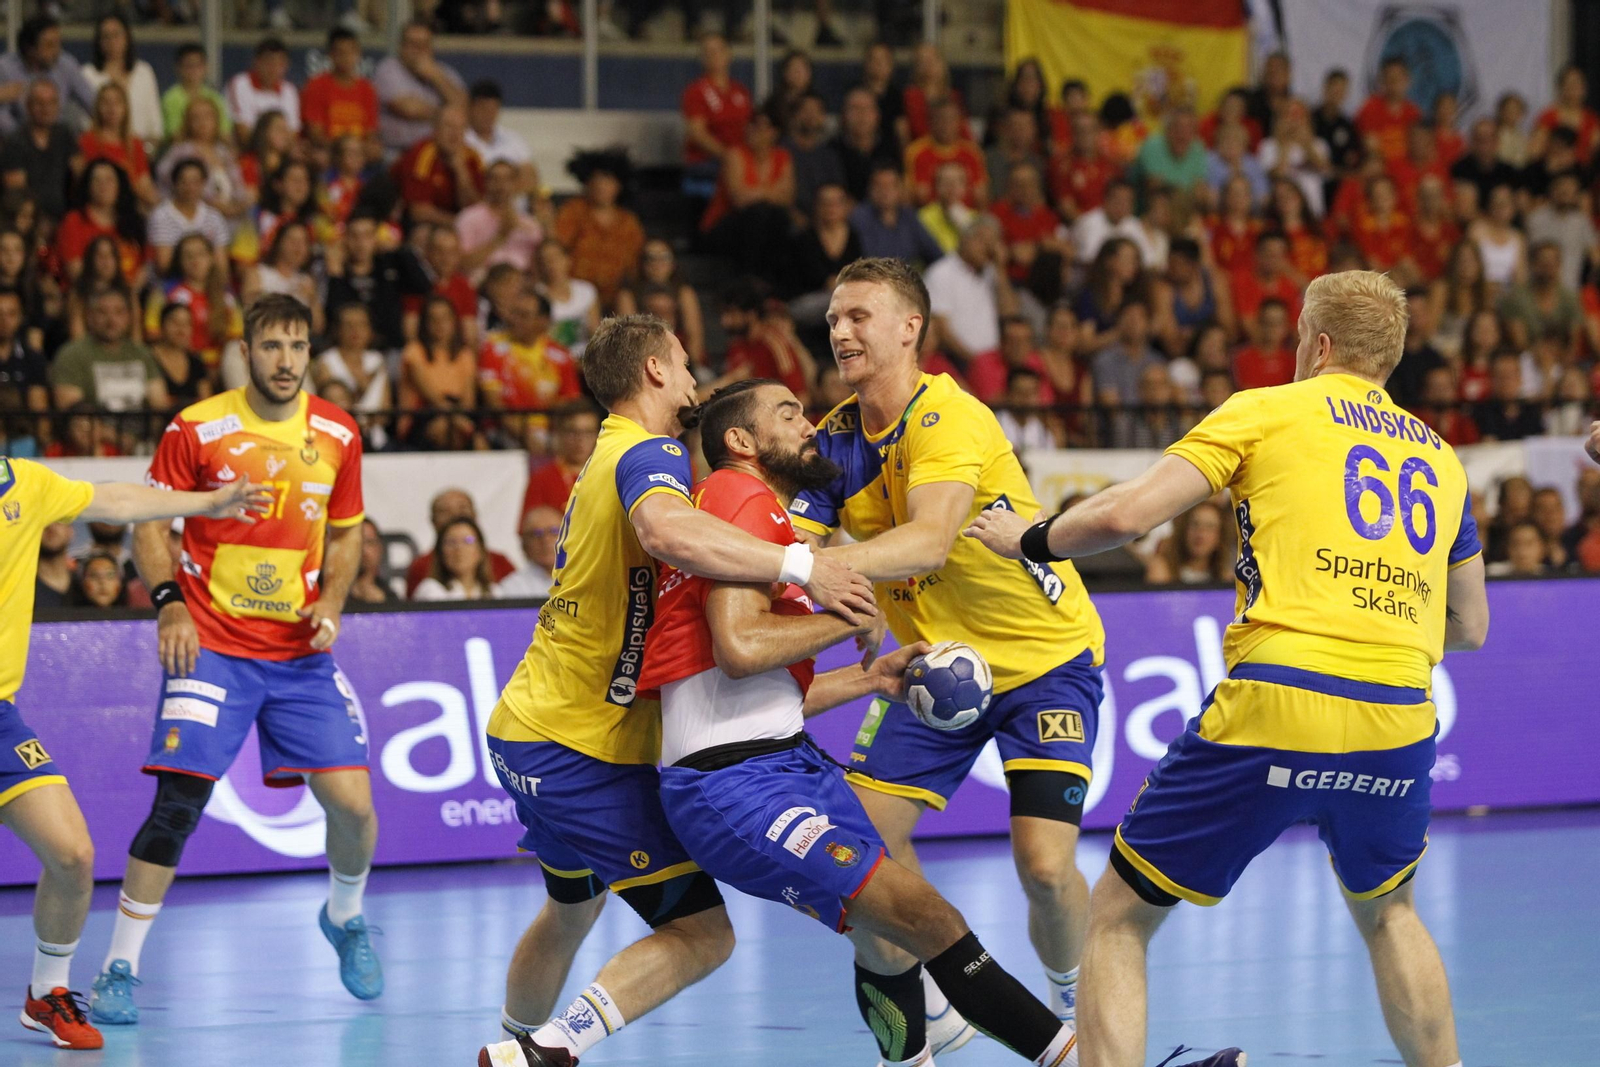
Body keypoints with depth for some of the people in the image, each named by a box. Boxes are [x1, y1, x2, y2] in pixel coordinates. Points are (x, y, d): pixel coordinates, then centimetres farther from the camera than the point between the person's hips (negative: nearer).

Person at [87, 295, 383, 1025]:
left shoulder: (337, 435, 3)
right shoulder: (197, 429, -7)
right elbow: (148, 523, 0)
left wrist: (331, 602, -2)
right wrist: (168, 601, -15)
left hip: (301, 650, 3)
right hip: (212, 645, -3)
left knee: (353, 805, -4)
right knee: (177, 803, -15)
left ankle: (345, 918, 28)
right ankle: (120, 967, -4)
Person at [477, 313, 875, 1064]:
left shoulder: (606, 460, 17)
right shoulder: (649, 454, -14)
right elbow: (668, 532, -39)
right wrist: (800, 566, -38)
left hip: (530, 728, 10)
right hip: (584, 748, -10)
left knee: (572, 907, 31)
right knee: (703, 933, -11)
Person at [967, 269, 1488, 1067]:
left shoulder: (1266, 411, 7)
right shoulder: (1440, 457, 19)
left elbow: (1126, 515, -2)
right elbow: (1471, 627, 26)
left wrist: (1030, 539, 16)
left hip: (1275, 709, -4)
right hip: (1399, 723, 4)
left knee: (1118, 918, 8)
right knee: (1386, 914, 32)